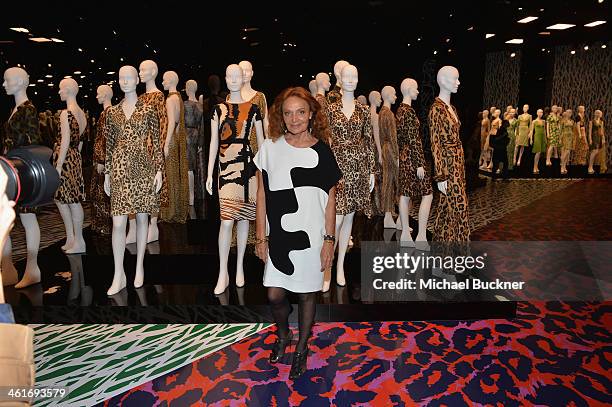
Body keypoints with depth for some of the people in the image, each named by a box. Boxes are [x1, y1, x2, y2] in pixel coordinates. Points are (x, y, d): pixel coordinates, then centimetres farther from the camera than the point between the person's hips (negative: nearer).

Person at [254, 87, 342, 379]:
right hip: (278, 235, 1)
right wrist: (260, 237, 1)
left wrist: (329, 240, -3)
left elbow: (330, 199, -1)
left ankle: (302, 348, 35)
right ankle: (283, 335, 39)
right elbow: (262, 195, 2)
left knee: (306, 295, 12)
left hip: (311, 236, -1)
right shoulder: (269, 148, -2)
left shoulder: (321, 151, -5)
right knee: (275, 296, 6)